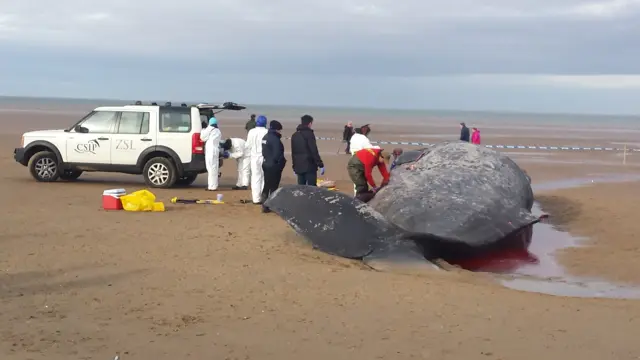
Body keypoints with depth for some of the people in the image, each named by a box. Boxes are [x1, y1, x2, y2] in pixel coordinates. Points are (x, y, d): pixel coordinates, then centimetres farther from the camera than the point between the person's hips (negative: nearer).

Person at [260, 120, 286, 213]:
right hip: (274, 166, -9)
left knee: (267, 186, 15)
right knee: (273, 187, 0)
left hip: (266, 164, 9)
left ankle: (265, 206, 20)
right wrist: (282, 161, -5)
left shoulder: (265, 137, 8)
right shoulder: (275, 139, -20)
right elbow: (277, 154, -21)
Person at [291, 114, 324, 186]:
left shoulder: (294, 135, 13)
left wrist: (294, 166, 24)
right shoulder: (309, 134, -9)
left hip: (299, 166, 7)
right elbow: (314, 151, -14)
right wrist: (321, 165, -11)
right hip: (310, 166, -7)